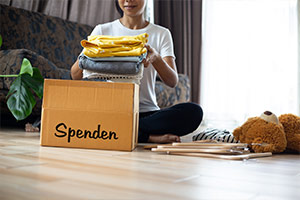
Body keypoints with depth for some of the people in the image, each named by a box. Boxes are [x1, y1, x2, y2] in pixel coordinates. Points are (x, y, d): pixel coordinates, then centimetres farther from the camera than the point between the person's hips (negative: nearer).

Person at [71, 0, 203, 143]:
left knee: (193, 111, -26)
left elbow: (172, 82, -4)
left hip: (147, 112, 0)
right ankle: (149, 136, -21)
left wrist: (155, 57, -26)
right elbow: (75, 76, 3)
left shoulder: (161, 34, 9)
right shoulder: (102, 31, 9)